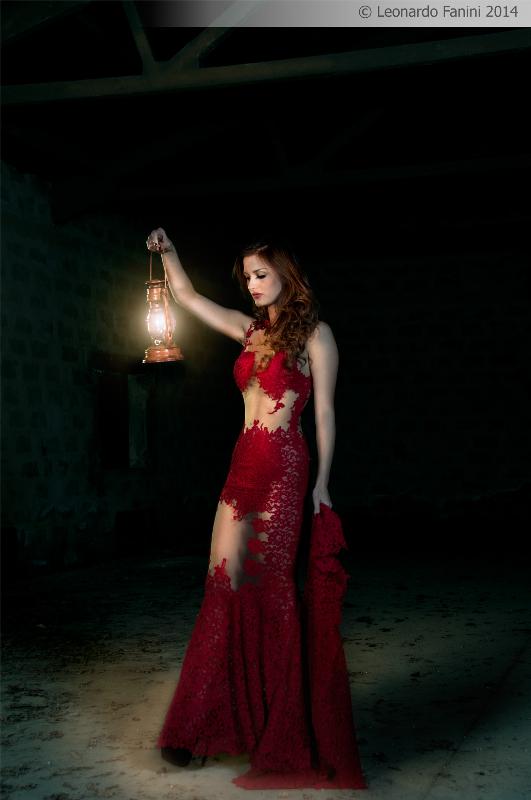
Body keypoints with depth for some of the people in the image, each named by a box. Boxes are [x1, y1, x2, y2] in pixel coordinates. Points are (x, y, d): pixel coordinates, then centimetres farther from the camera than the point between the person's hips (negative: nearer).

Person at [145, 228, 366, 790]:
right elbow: (187, 297, 26)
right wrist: (168, 252, 14)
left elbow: (325, 413, -3)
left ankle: (280, 738, 7)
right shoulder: (250, 329, 17)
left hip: (284, 468, -6)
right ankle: (202, 723, 9)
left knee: (269, 587, -4)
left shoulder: (314, 333, 0)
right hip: (244, 466, 6)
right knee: (226, 585, 2)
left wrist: (321, 483, -7)